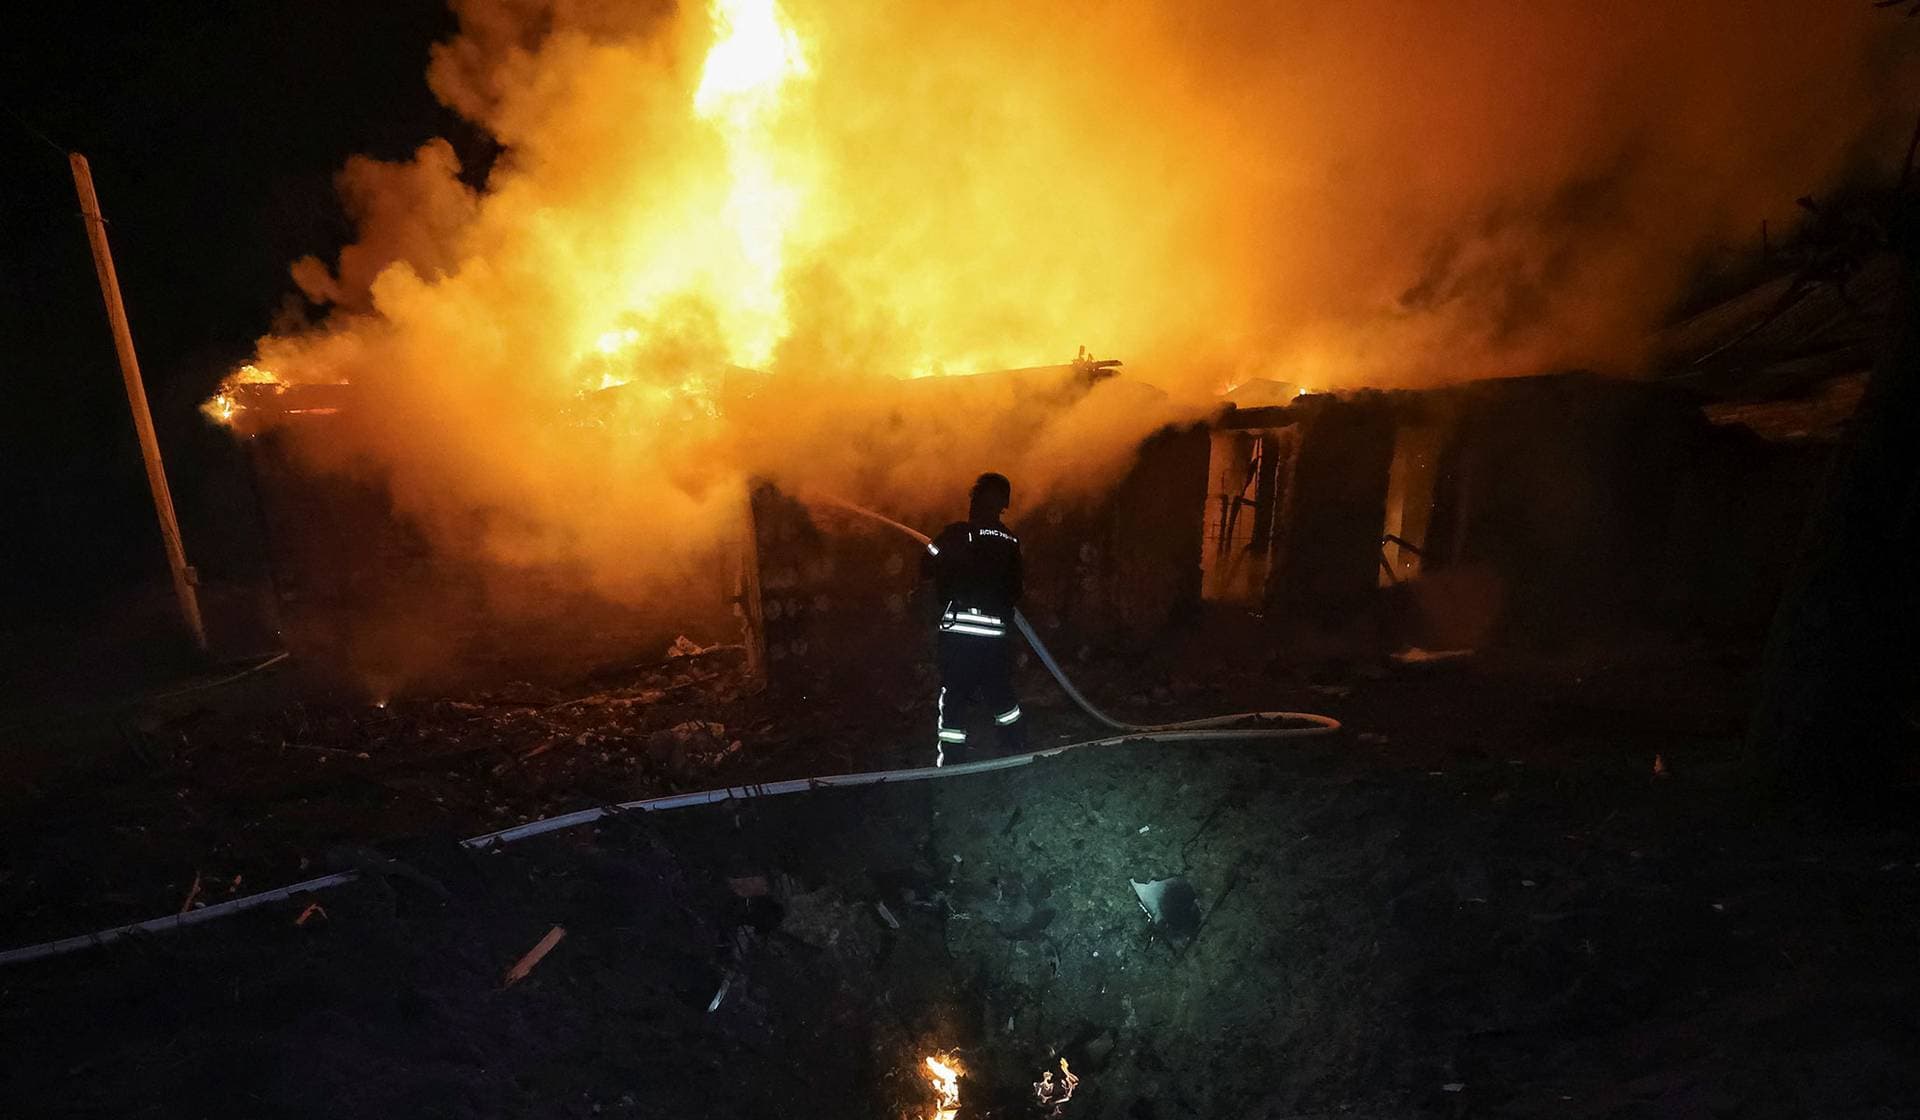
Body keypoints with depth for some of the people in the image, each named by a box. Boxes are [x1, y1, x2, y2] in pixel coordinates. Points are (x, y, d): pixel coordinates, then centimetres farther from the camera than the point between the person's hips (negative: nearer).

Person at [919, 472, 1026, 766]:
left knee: (952, 697, 3)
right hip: (996, 634, 4)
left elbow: (925, 571, -4)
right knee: (1001, 694, 20)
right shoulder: (1011, 542, 7)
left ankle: (949, 762, 4)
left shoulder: (956, 534, -7)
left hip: (957, 632, -4)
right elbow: (1015, 593, 12)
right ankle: (1017, 749, 31)